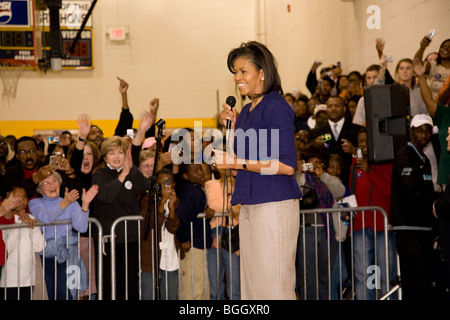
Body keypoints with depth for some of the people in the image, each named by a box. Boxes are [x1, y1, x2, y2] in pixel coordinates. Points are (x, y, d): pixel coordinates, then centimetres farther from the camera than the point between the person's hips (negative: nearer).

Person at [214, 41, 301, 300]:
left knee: (273, 286, -5)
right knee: (251, 284, 11)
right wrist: (233, 126, 9)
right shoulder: (247, 110, 16)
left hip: (274, 204, -9)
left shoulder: (276, 107, -10)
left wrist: (238, 163, -16)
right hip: (249, 205, 9)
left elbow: (287, 165, -17)